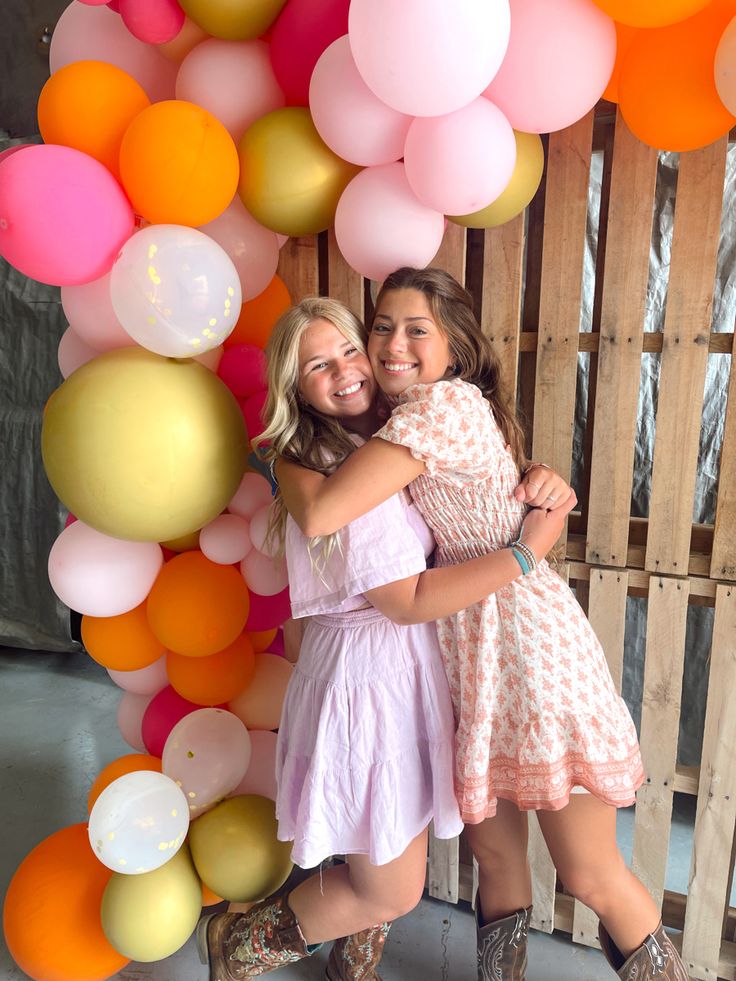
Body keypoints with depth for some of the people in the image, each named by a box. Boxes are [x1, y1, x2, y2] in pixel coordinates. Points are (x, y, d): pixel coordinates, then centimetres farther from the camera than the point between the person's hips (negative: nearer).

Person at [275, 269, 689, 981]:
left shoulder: (445, 404, -19)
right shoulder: (402, 418, 11)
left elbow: (318, 515, -25)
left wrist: (279, 455, -8)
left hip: (523, 634, -8)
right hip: (457, 642, 8)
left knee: (592, 879, 4)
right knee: (495, 854, 19)